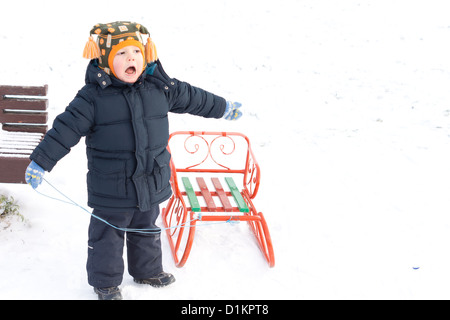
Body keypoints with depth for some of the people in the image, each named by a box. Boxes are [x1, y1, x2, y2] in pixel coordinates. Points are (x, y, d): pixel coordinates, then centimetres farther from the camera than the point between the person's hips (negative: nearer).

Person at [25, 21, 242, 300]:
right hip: (111, 189, -4)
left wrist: (224, 107, 23)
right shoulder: (93, 96, -15)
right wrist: (40, 162, -17)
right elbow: (66, 129, -14)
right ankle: (105, 281, 31)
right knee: (107, 236, 10)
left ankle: (148, 270, 46)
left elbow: (193, 98, 13)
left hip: (151, 183, 5)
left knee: (147, 230, 24)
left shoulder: (161, 88, -2)